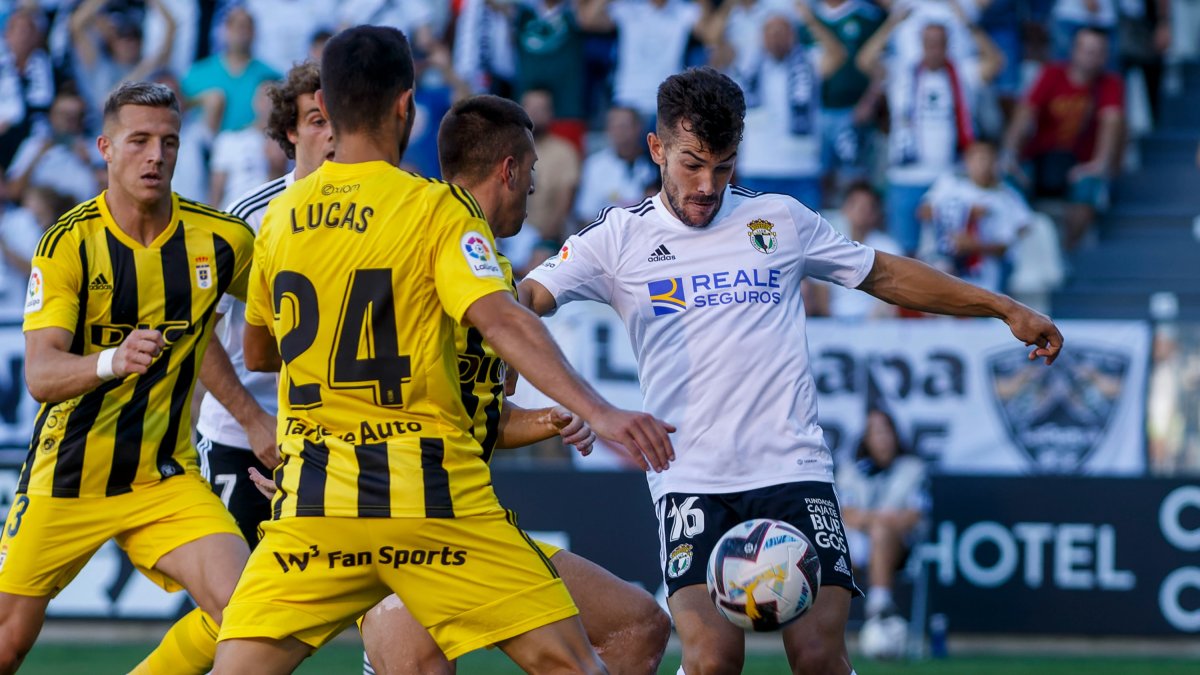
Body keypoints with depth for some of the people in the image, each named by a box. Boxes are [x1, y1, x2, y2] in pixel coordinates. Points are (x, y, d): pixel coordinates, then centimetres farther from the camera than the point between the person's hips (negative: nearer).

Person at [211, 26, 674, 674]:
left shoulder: (281, 215, 10)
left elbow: (256, 353, 22)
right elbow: (499, 319, -19)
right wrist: (597, 412, -26)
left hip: (313, 498, 4)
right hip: (430, 493, -4)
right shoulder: (437, 209, -4)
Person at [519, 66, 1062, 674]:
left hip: (794, 470, 1)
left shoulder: (780, 220, 14)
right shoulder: (617, 238, 7)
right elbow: (525, 298, -4)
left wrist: (1006, 309, 25)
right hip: (691, 481, -1)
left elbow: (886, 275, 24)